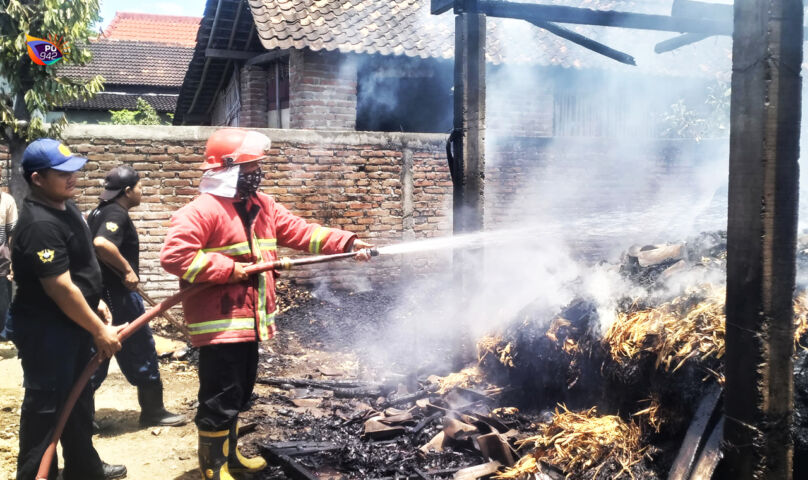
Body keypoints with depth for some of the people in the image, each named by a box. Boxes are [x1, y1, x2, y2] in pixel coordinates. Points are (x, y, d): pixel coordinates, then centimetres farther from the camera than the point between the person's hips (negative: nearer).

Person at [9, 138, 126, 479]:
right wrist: (99, 330, -20)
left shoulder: (65, 205, 5)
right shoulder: (40, 224, -26)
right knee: (46, 406, 2)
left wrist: (96, 307, 20)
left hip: (74, 324, 10)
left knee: (79, 400, 21)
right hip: (46, 332, -10)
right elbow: (61, 288, -27)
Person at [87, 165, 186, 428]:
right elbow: (102, 243, -35)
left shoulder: (98, 212, 13)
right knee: (141, 352, 3)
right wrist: (127, 270, -24)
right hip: (118, 295, -9)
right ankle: (153, 412, 13)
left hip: (100, 293, 10)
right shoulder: (117, 214, -17)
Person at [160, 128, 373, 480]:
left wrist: (348, 243, -3)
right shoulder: (202, 210, -16)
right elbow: (174, 255, -24)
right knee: (220, 399, -1)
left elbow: (301, 232, 8)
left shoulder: (262, 206, 11)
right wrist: (228, 269, -22)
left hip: (249, 320, 9)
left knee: (239, 394, 22)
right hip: (220, 324, -9)